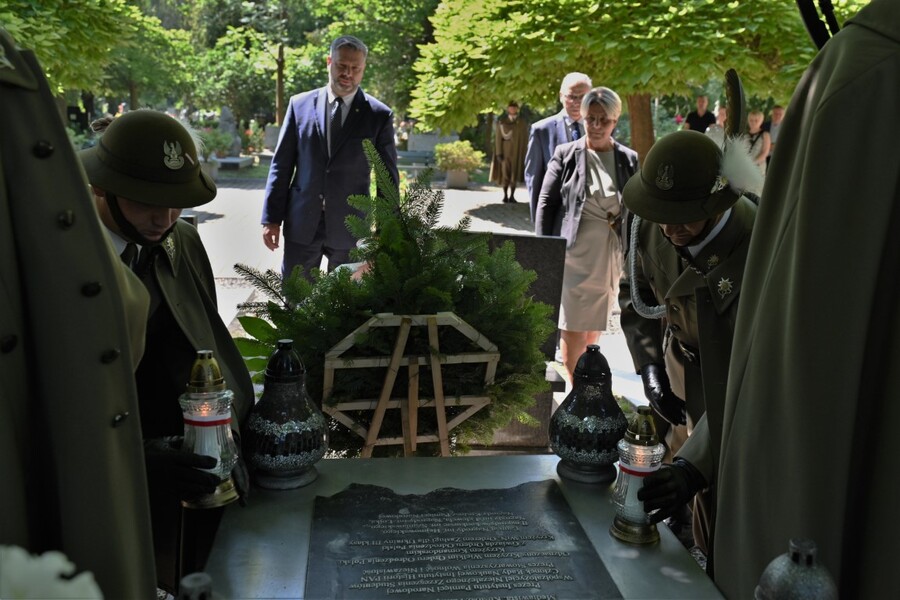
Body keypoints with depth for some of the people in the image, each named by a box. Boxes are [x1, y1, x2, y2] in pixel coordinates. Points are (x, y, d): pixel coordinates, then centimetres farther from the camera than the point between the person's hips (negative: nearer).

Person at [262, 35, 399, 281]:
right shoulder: (300, 104, 3)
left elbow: (388, 177, 2)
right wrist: (271, 218, 0)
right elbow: (281, 165, 4)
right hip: (301, 224, 1)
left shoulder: (379, 115, -1)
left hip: (349, 227, -1)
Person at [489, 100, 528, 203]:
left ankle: (512, 195, 8)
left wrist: (523, 154, -4)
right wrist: (499, 153, -9)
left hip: (516, 153, 0)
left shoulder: (522, 124, -2)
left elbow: (525, 140, 0)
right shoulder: (501, 122, -1)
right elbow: (498, 138, -3)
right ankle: (505, 195, 8)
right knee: (505, 174, -1)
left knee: (514, 174, 2)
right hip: (505, 151, 0)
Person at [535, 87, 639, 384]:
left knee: (594, 325, 14)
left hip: (610, 256, 2)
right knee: (572, 326, 0)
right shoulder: (565, 154, -1)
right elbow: (546, 203, 0)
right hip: (572, 253, -2)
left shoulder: (629, 159, 4)